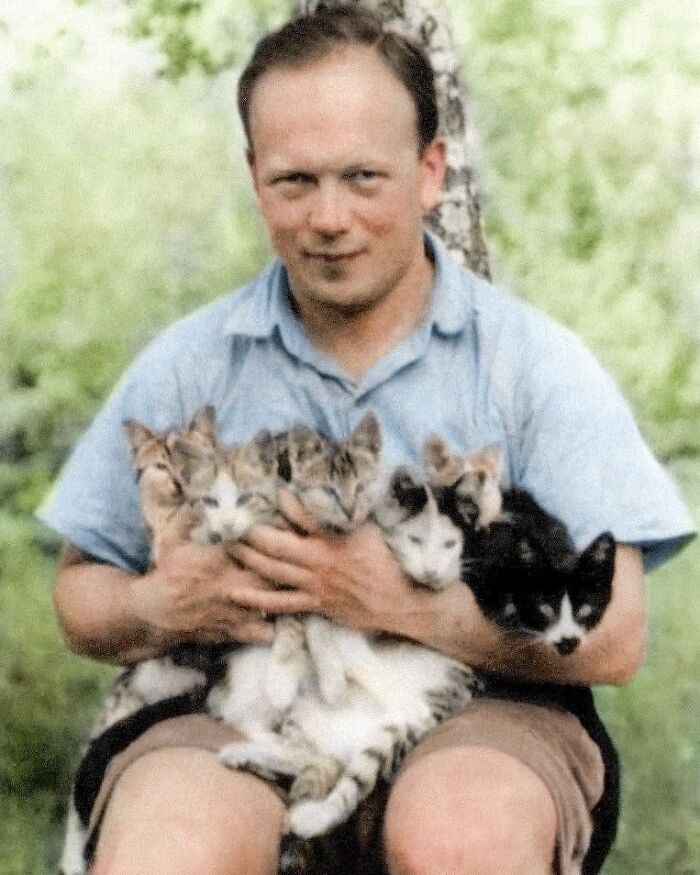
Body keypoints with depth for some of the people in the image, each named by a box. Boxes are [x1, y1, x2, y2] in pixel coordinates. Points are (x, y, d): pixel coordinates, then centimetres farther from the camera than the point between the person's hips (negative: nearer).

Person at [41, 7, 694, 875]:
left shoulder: (533, 363, 3)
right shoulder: (186, 366, 10)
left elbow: (612, 639, -5)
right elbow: (80, 590, 15)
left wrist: (400, 601, -17)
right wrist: (158, 608, -9)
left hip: (475, 715, 0)